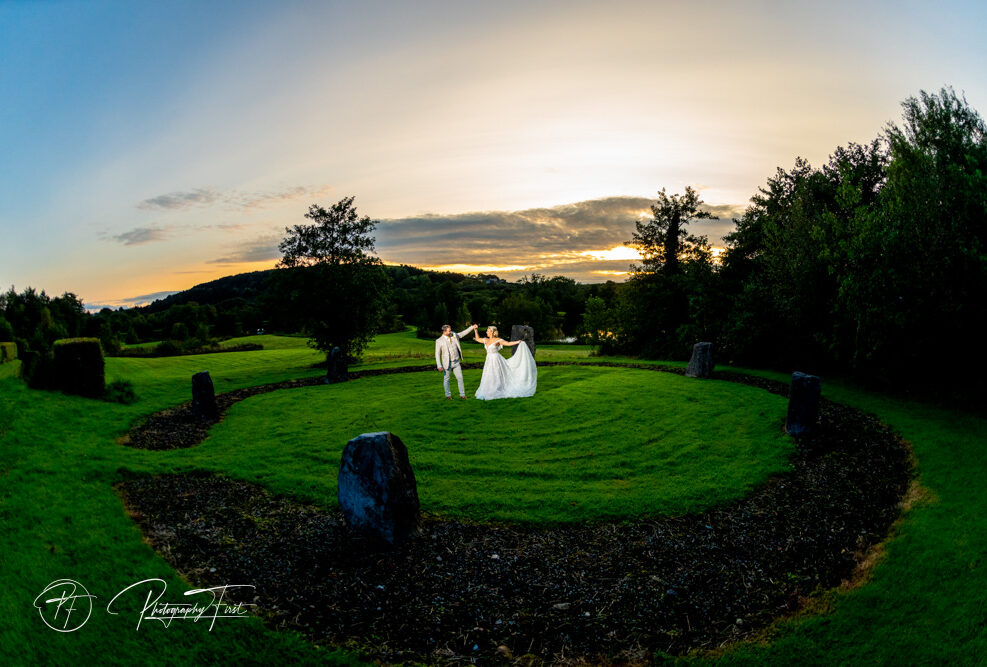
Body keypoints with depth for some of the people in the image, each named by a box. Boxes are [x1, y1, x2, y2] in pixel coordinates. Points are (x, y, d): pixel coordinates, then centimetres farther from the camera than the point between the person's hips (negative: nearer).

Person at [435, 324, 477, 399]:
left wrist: (472, 327, 7)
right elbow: (437, 354, -8)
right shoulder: (439, 341, -10)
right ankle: (448, 395, 24)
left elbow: (463, 333, 14)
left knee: (460, 378, 3)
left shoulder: (454, 336, 2)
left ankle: (462, 394, 12)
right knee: (446, 379, 9)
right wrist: (439, 366, -14)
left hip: (456, 362, 4)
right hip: (447, 363, -4)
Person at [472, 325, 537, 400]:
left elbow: (508, 343, -13)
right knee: (489, 377, 7)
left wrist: (518, 342, -22)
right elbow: (477, 339, 23)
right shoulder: (486, 340, 8)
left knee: (496, 376, -3)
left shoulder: (498, 340, -10)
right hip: (489, 360, 7)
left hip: (496, 360, -7)